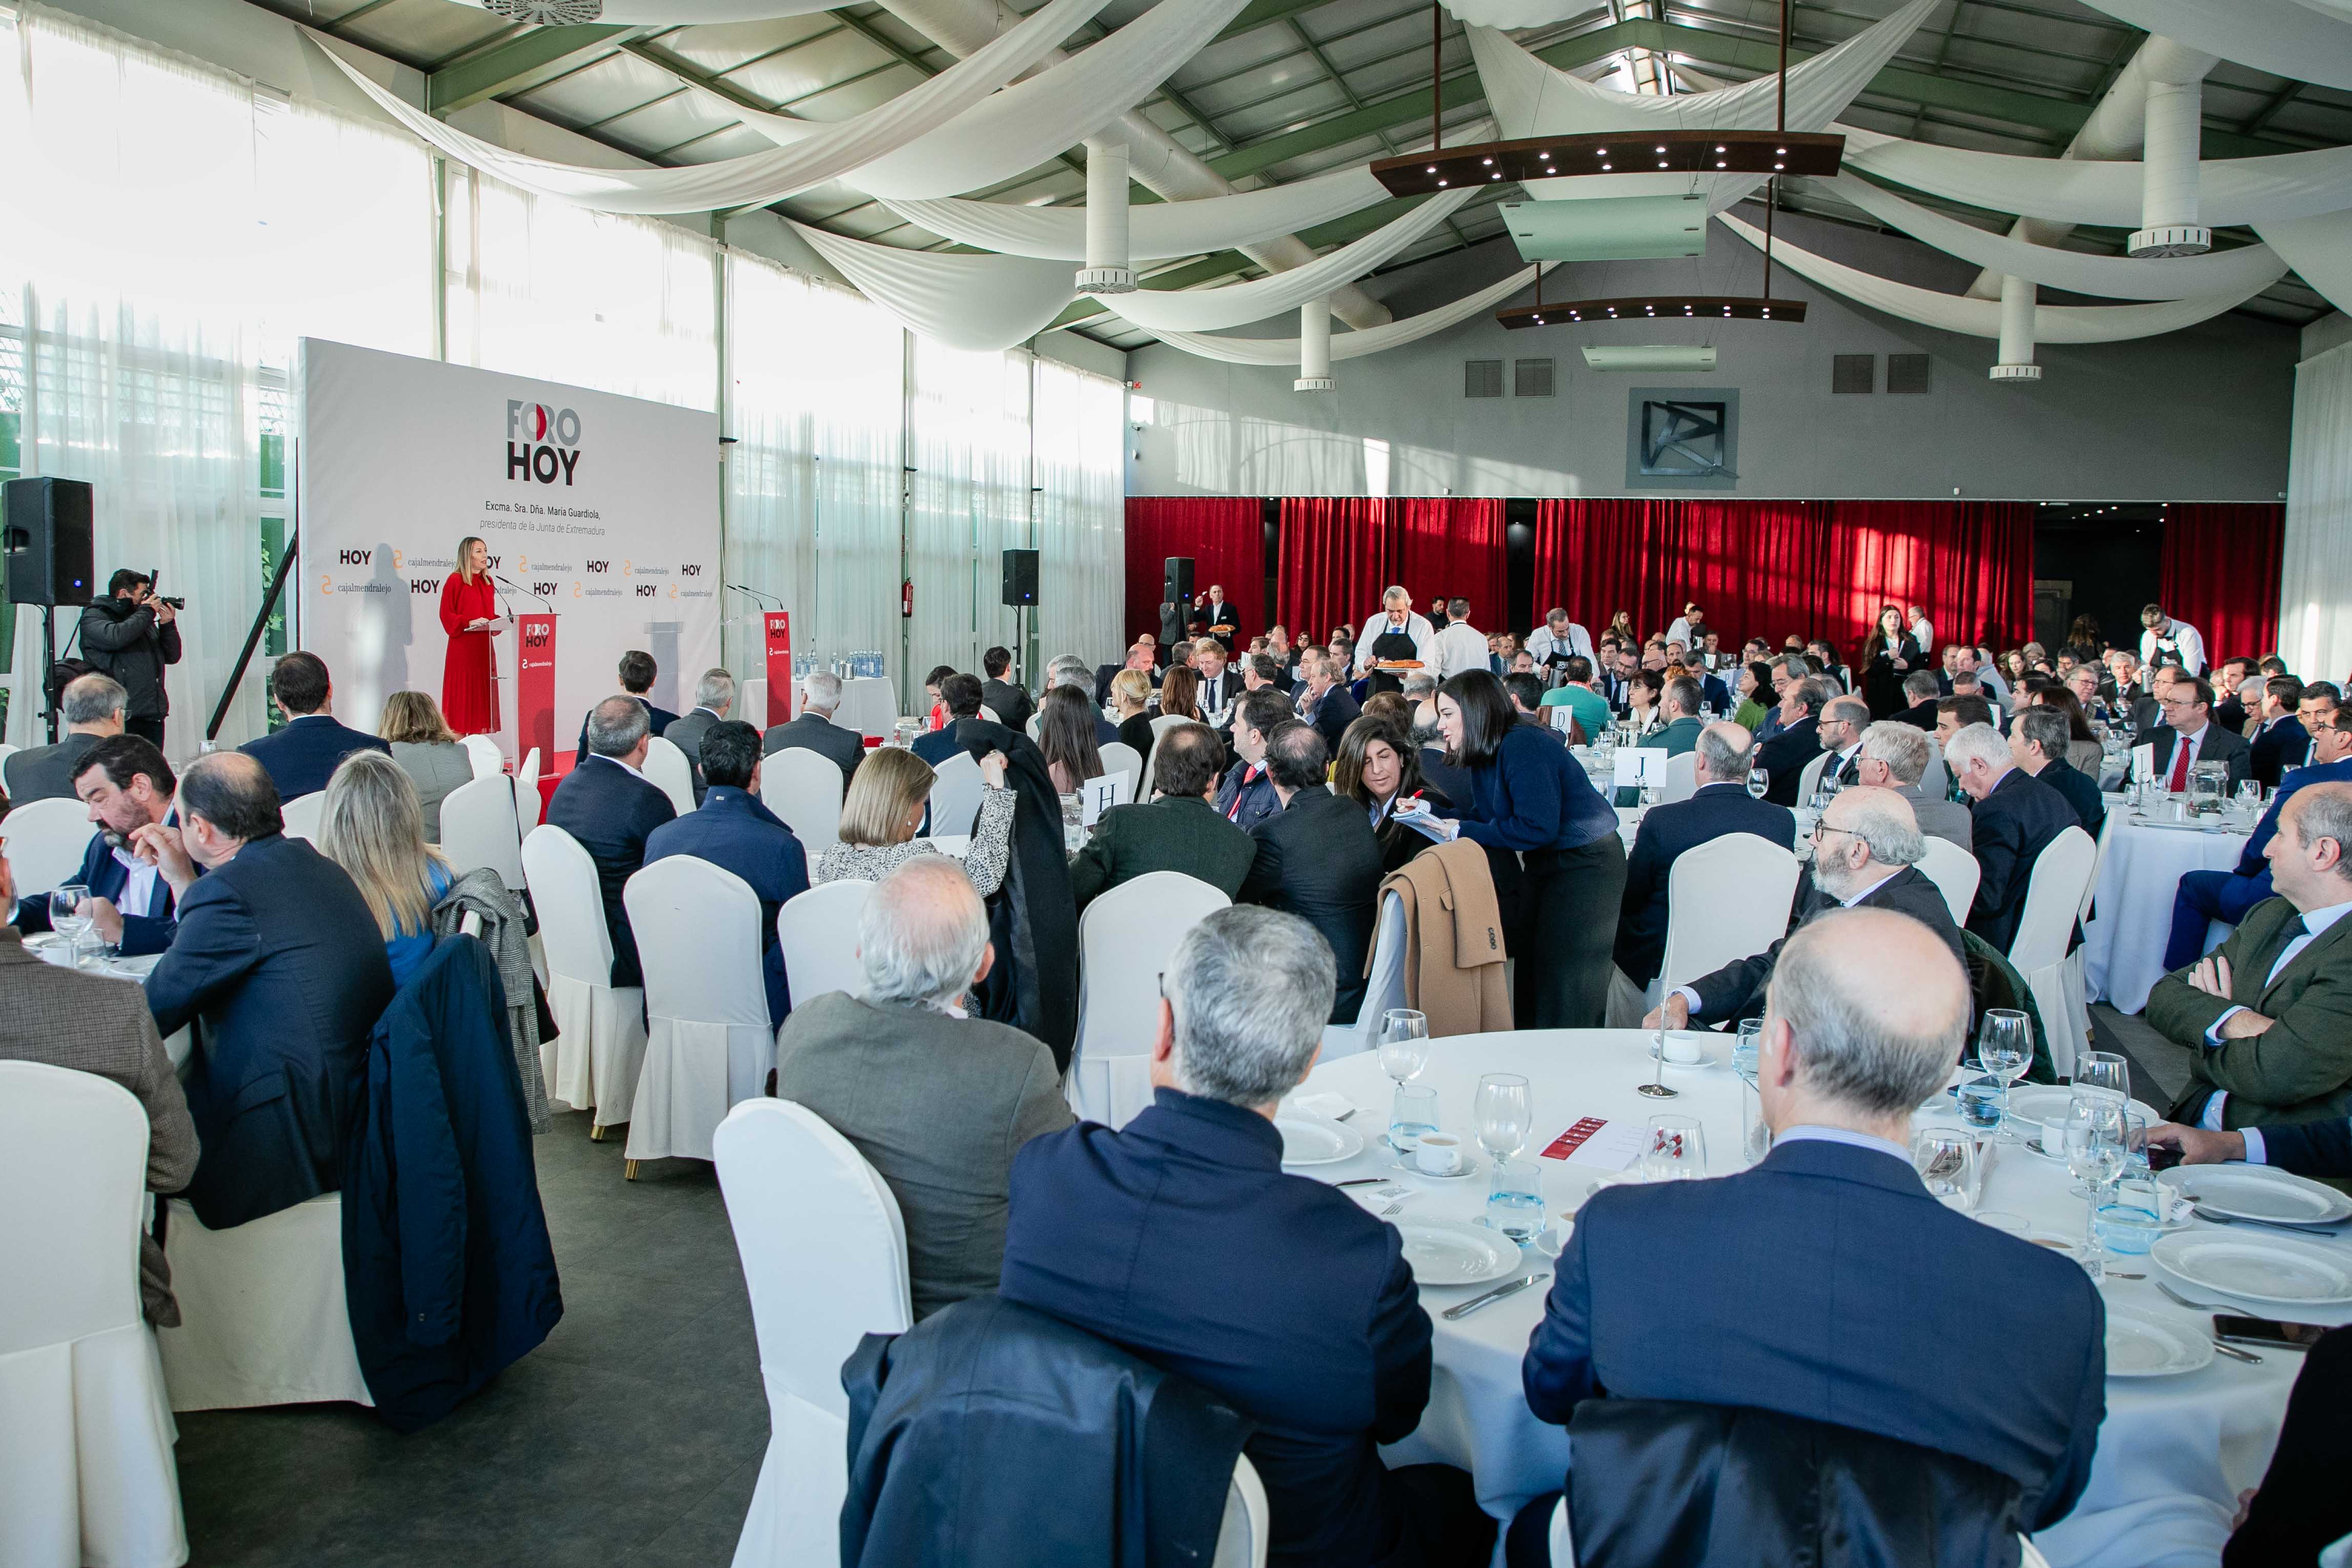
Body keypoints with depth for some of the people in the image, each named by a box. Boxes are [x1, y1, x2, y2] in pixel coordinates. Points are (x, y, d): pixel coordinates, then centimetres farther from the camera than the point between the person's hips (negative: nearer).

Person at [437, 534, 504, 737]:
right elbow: (446, 616, -8)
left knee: (482, 696, 5)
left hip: (484, 648, 7)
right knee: (463, 697, -6)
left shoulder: (488, 582, 15)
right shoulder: (455, 581, -5)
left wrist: (500, 621, 1)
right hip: (462, 649, -7)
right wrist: (469, 622, -22)